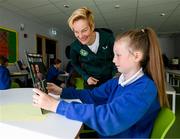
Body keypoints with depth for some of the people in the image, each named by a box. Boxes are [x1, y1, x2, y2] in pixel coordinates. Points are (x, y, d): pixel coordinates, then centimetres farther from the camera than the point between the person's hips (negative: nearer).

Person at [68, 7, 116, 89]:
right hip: (91, 82, 1)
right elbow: (75, 63, 2)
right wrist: (86, 77, -7)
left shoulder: (108, 38, -22)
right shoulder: (75, 46, -18)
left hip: (110, 79, 0)